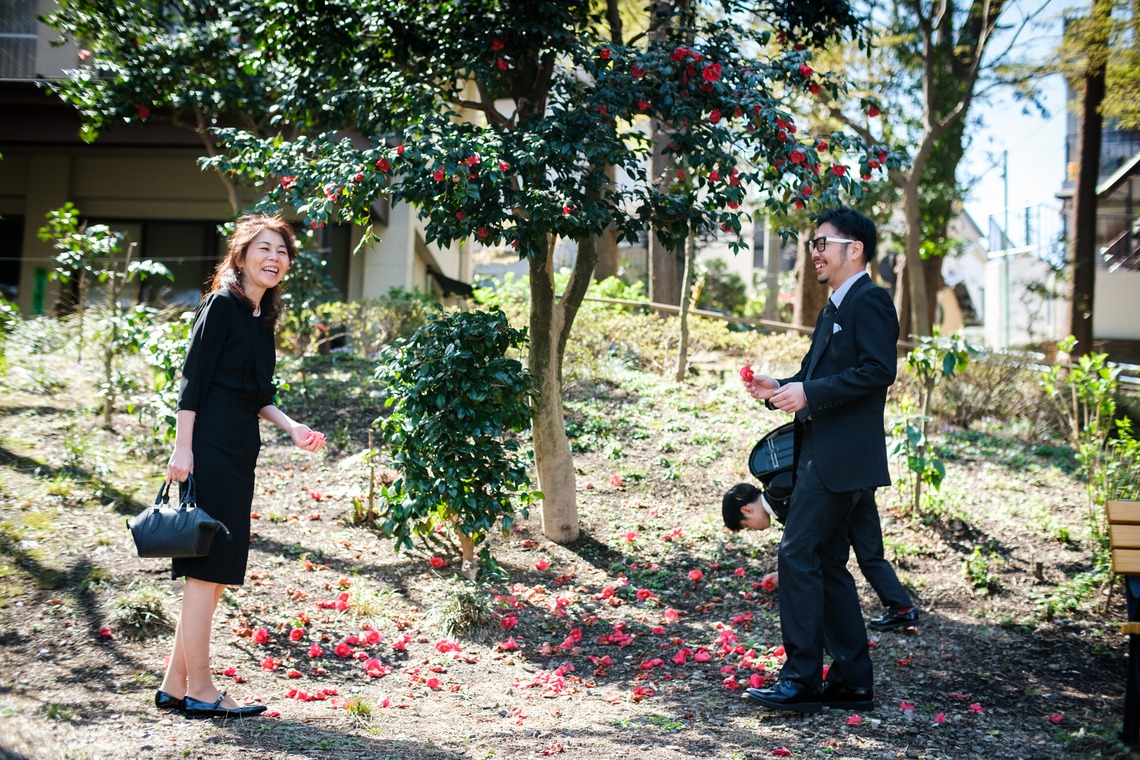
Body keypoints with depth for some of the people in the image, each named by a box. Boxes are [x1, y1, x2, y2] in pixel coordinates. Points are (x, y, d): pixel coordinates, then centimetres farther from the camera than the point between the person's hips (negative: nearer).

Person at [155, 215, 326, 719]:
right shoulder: (221, 305, -8)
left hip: (238, 450, 9)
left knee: (215, 572, 10)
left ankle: (174, 686, 16)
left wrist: (291, 427, 9)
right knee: (206, 568, -5)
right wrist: (183, 448, -17)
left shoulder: (262, 316, 17)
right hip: (210, 446, -9)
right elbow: (193, 380, -12)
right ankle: (199, 691, 2)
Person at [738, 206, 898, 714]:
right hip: (822, 455, 11)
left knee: (797, 555, -11)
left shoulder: (868, 301, -10)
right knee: (827, 564, 12)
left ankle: (801, 679, -6)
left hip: (841, 457, -11)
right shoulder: (835, 308, 21)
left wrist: (808, 393, -22)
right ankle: (852, 681, 18)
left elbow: (878, 370, -20)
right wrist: (779, 388, 5)